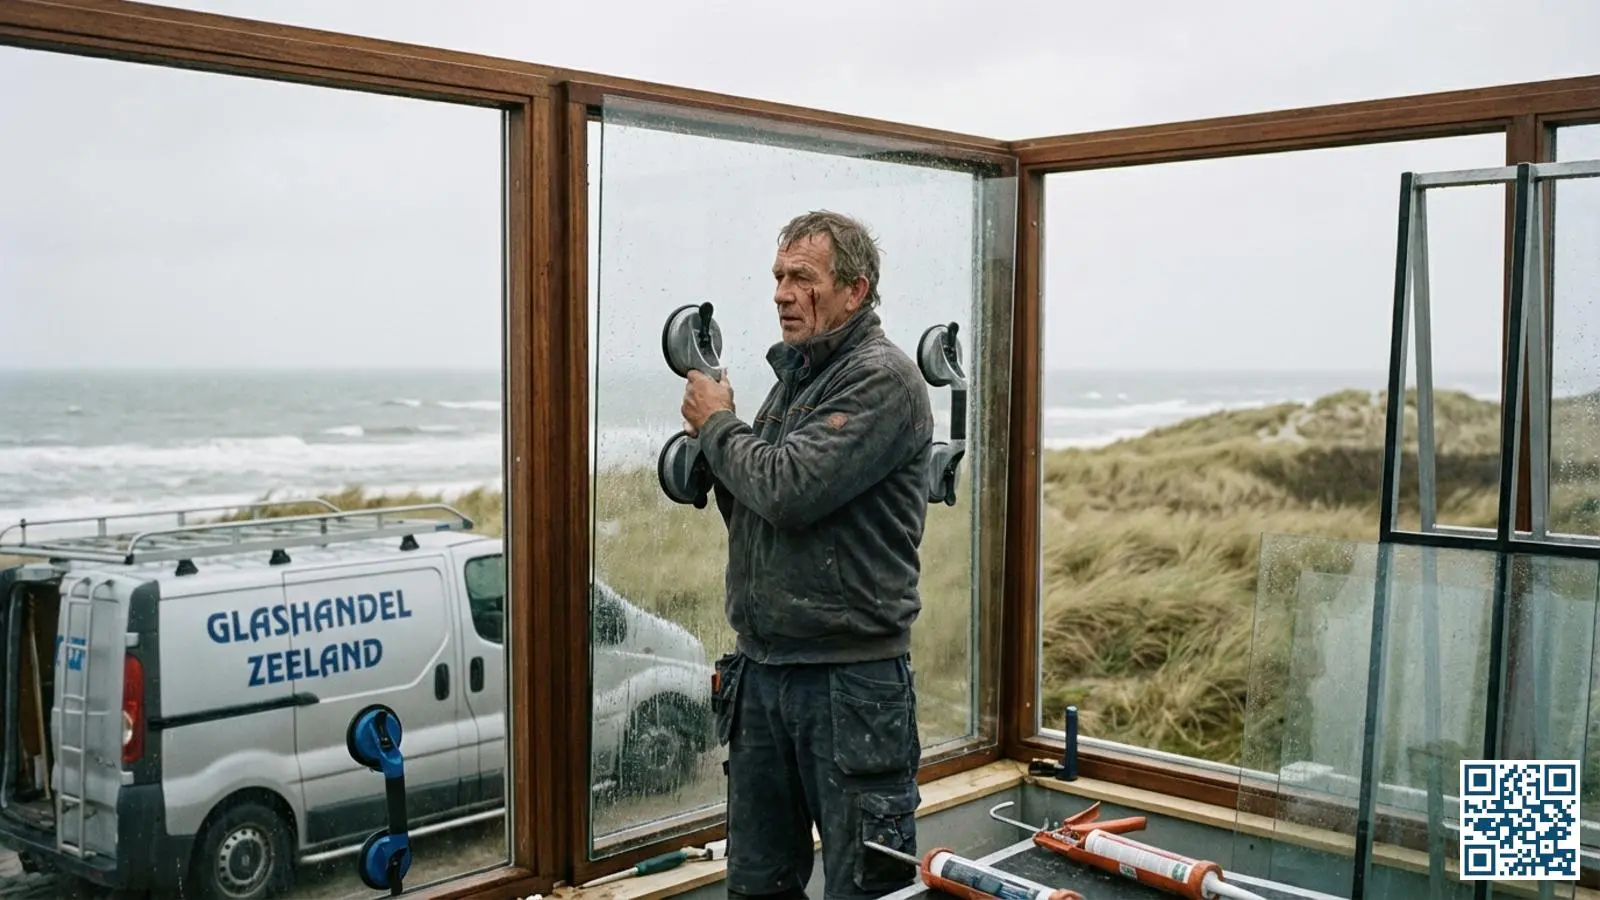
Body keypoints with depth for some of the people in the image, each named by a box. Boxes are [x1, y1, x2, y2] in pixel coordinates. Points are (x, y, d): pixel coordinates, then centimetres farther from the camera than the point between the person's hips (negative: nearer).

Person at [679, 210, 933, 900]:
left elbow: (790, 491, -24)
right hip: (759, 665, 8)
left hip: (850, 679, -8)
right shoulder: (794, 375, 14)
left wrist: (718, 424, -7)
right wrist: (716, 458, 0)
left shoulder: (882, 379, -11)